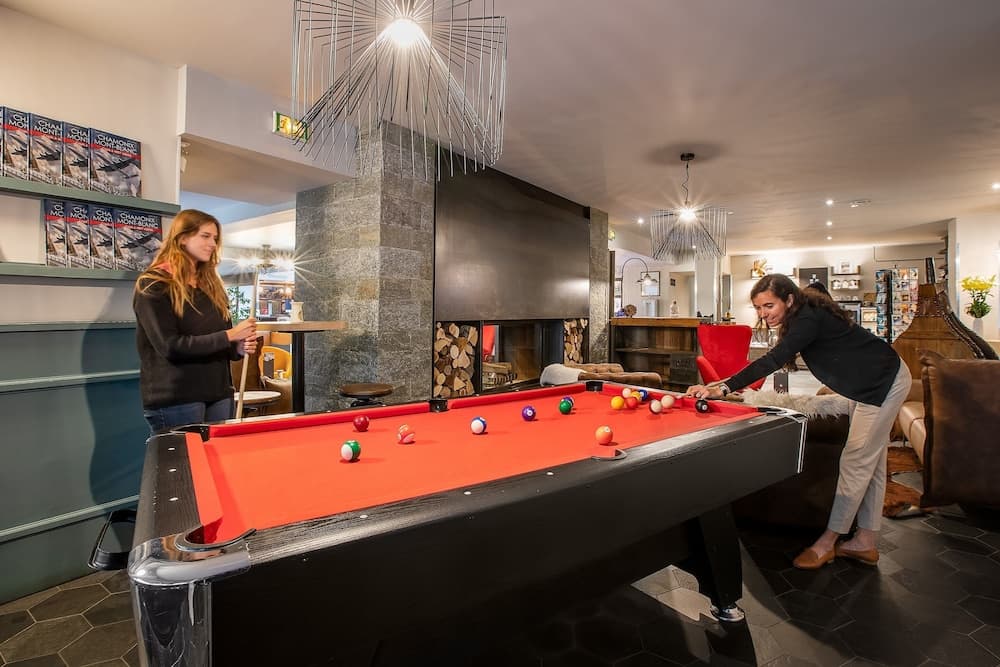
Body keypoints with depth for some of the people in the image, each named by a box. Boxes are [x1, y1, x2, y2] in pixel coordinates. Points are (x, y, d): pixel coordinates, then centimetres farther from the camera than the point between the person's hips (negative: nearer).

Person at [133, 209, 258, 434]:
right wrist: (229, 336, -18)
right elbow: (170, 346, -16)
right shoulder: (153, 285, -6)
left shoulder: (211, 284, 14)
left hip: (219, 393, 6)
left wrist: (239, 348, -5)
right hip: (174, 399, -6)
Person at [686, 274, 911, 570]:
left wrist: (723, 388, -50)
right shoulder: (803, 316, -1)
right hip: (867, 382, 10)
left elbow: (773, 360, -43)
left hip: (885, 382, -10)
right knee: (871, 462, 13)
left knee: (857, 461, -4)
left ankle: (827, 542, 6)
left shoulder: (809, 320, -30)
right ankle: (865, 543, 23)